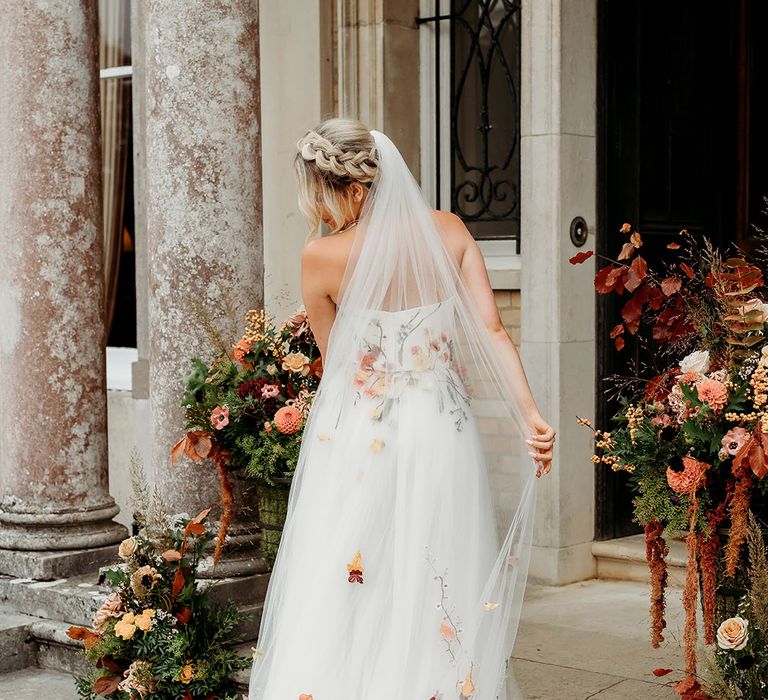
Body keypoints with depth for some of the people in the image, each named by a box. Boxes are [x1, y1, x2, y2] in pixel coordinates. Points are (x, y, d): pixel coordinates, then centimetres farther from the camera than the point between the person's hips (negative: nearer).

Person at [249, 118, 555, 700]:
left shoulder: (322, 258, -9)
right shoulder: (449, 232, -1)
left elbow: (332, 360, 4)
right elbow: (492, 329, -7)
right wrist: (530, 416, -9)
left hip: (357, 440, -3)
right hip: (442, 434, 4)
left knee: (344, 603, 5)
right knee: (440, 589, 11)